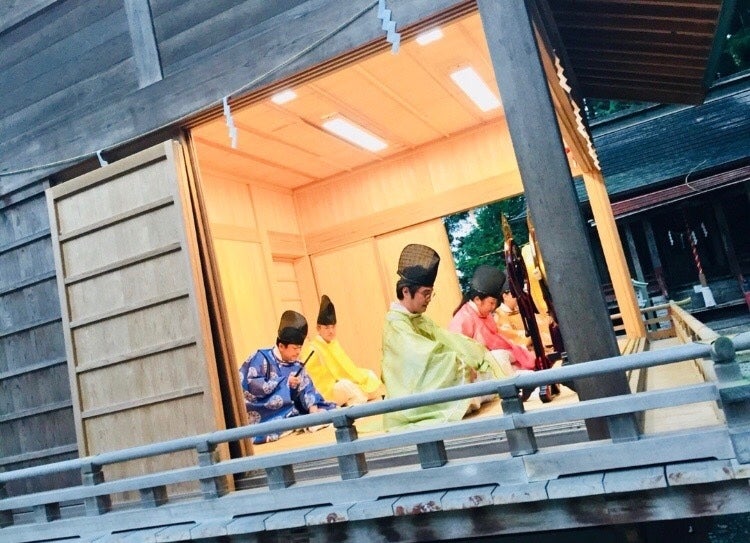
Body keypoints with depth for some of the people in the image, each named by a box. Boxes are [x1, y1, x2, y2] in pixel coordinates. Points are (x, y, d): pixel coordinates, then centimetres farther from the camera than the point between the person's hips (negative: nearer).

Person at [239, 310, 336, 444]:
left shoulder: (296, 365, 10)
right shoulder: (262, 358, -5)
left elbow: (307, 390, 5)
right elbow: (253, 385, -17)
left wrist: (313, 409, -14)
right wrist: (284, 381, -15)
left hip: (288, 411, 5)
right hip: (265, 414, -5)